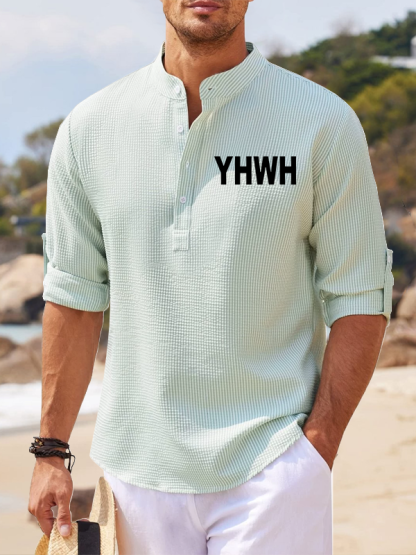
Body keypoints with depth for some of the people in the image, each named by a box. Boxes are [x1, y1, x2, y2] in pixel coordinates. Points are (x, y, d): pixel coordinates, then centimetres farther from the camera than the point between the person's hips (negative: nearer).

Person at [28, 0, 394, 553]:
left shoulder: (324, 123, -3)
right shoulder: (88, 127, 4)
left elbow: (360, 300, -3)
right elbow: (74, 296, 8)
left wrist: (316, 451, -10)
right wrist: (51, 452, 7)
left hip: (270, 467, -2)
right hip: (139, 467, 3)